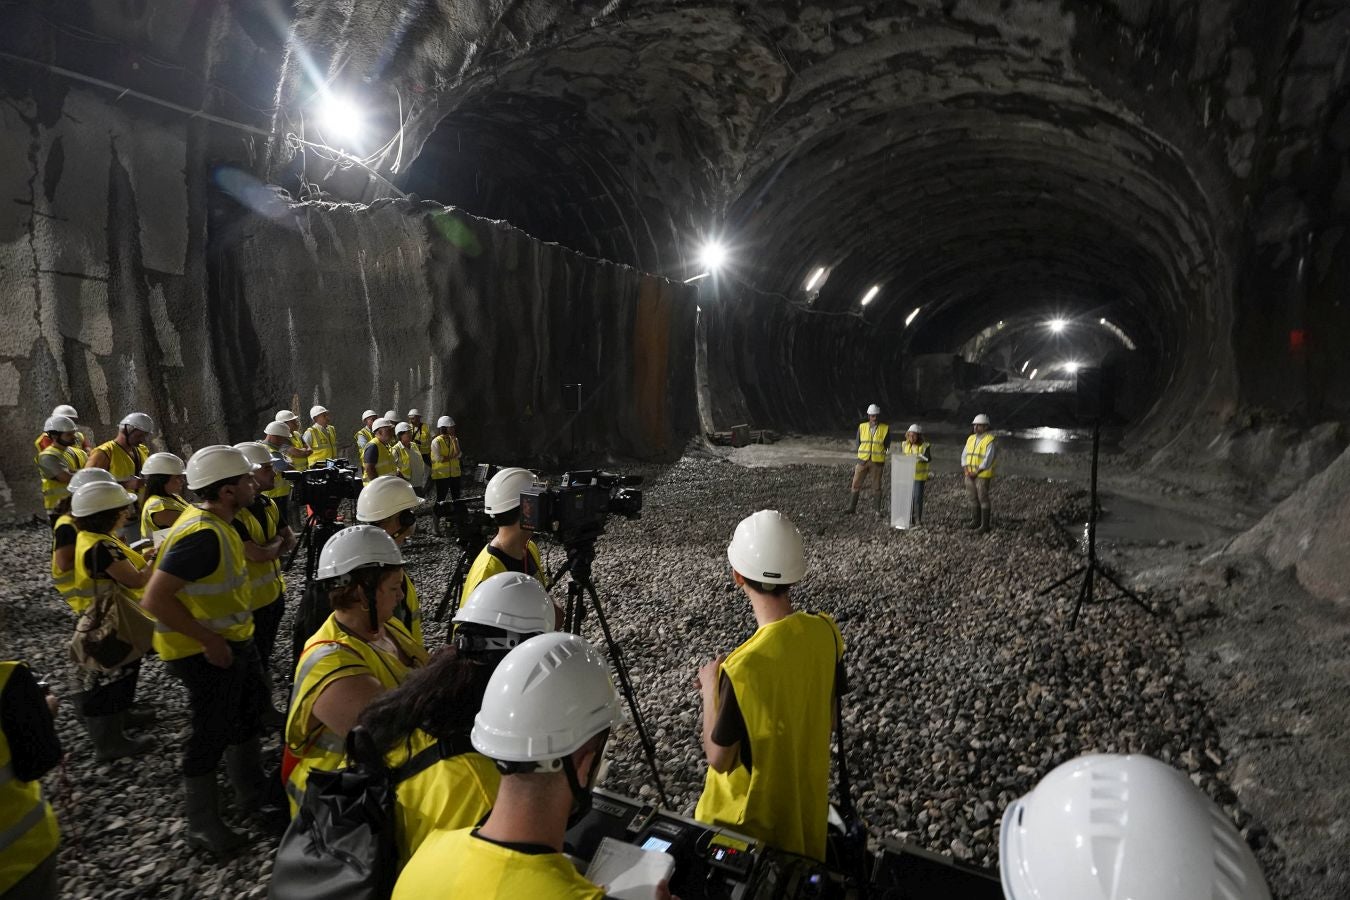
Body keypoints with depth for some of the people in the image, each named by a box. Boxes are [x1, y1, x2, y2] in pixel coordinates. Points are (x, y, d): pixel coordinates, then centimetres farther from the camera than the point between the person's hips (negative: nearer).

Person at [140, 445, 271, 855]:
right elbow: (156, 598, -31)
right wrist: (208, 640, -25)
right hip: (207, 651, -10)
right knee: (211, 735, 6)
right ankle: (202, 826, 26)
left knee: (249, 712, 23)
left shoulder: (214, 521, 2)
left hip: (233, 639, 10)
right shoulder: (202, 535, -29)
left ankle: (252, 792, 43)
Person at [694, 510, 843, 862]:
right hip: (808, 804, 5)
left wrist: (711, 689, -8)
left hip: (754, 817, -5)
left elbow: (719, 759, -20)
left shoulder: (742, 667, -34)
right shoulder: (826, 631, -15)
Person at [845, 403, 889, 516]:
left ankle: (878, 510, 17)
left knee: (877, 486, 5)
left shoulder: (885, 428, -3)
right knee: (856, 484, 2)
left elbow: (887, 446, 6)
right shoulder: (862, 427, 1)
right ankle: (852, 507, 12)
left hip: (877, 462, -2)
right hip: (863, 461, 2)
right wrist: (863, 454, 4)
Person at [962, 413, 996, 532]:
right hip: (969, 475, 7)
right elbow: (964, 455, 10)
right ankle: (975, 521, 23)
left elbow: (988, 460, -16)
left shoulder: (990, 440, -10)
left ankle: (985, 524, 1)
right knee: (973, 498, 12)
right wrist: (966, 470, -4)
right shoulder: (970, 439, 12)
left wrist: (976, 472, -16)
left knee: (983, 499, -4)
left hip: (983, 475, -7)